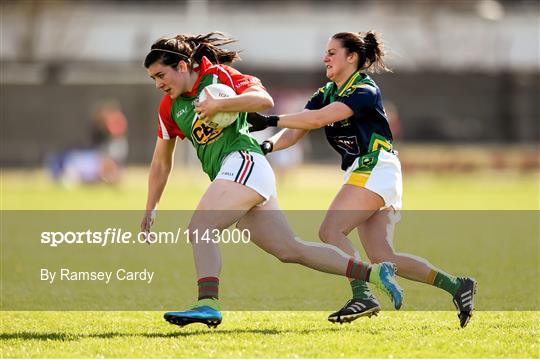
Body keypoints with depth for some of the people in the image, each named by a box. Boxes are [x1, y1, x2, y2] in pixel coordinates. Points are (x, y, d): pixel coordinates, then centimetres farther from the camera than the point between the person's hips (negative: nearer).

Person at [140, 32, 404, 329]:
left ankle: (207, 304, -36)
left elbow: (264, 99, -16)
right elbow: (161, 162, 26)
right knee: (291, 250, 4)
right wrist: (150, 211, 23)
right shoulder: (169, 107, 18)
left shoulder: (218, 76, -2)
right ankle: (374, 273, 7)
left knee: (199, 229, -24)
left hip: (244, 162, -8)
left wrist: (218, 105, -22)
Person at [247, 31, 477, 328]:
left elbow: (319, 118, -25)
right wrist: (268, 146, -12)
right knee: (382, 258, 0)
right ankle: (457, 286, 4)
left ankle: (363, 295, -21)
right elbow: (295, 131, 7)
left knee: (330, 231, -19)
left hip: (375, 167, -9)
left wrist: (271, 120, -27)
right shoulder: (326, 93, 16)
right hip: (363, 173, 9)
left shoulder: (364, 91, -10)